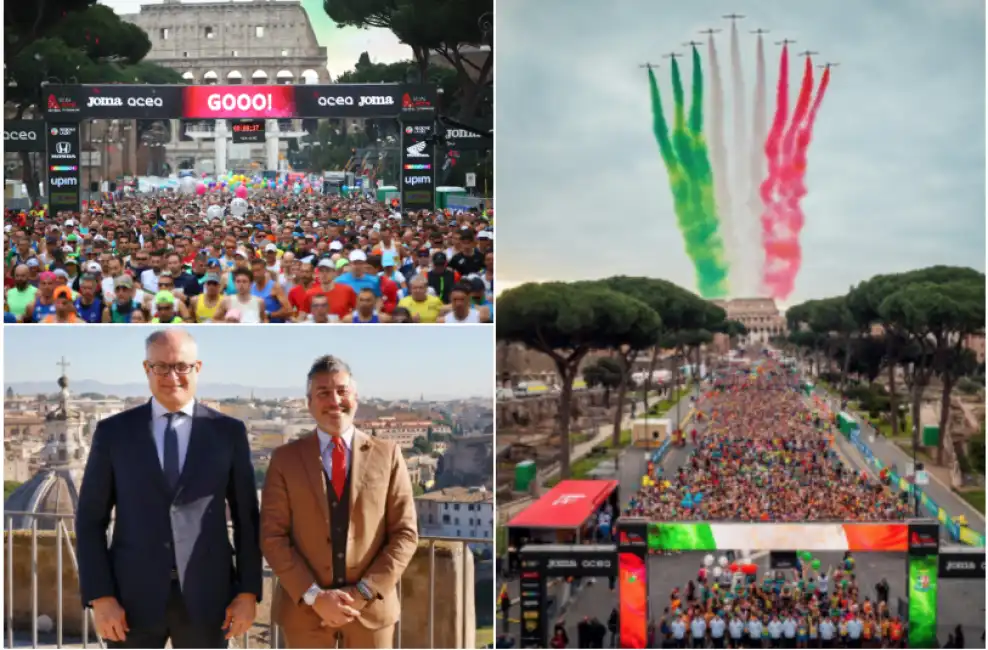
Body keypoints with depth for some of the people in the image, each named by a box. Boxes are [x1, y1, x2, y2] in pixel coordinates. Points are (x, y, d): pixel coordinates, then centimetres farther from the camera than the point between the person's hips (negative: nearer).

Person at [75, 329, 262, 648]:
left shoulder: (229, 431, 4)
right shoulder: (114, 432, 3)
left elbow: (246, 519, 6)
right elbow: (90, 520, 3)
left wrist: (248, 591, -1)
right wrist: (100, 596, -6)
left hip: (206, 596, 0)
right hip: (134, 597, 0)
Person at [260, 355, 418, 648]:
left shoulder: (387, 454, 3)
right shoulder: (285, 458, 2)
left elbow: (405, 533, 0)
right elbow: (273, 537, -2)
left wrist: (364, 592, -11)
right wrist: (314, 596, -14)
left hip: (371, 606, 0)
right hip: (304, 609, 0)